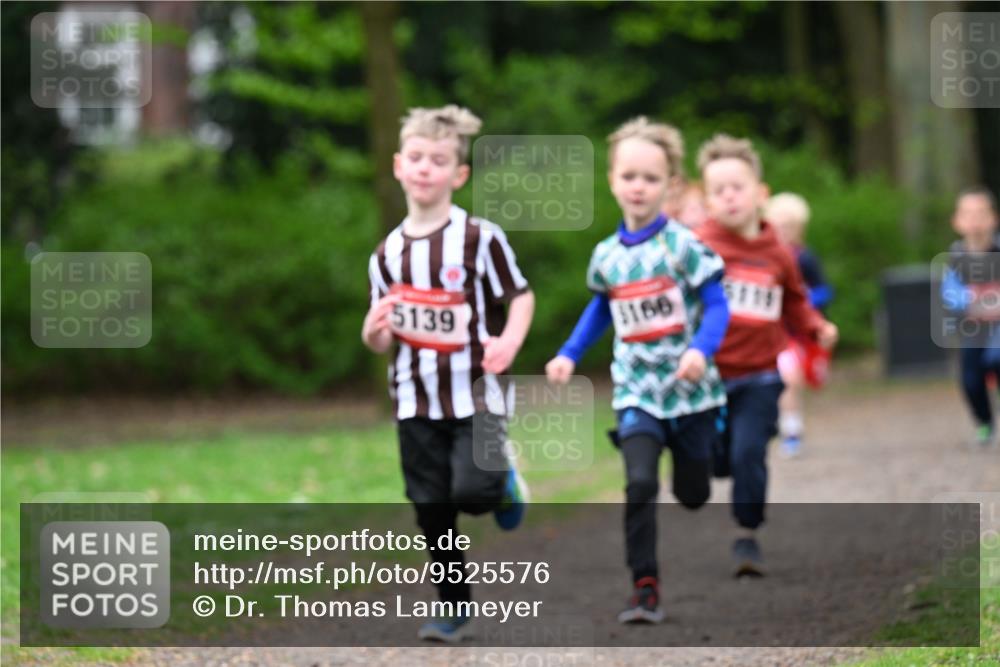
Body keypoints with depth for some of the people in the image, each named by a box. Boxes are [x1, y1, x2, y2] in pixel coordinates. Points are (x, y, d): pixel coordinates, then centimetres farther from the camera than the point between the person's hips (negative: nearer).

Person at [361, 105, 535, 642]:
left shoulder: (480, 238, -8)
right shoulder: (387, 254, 5)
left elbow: (521, 296, -2)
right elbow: (383, 343, 11)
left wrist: (510, 340, -20)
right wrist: (374, 330, -12)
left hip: (475, 394, -4)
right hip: (416, 401, 4)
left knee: (472, 492, -18)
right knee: (433, 513, 5)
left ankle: (504, 480, 18)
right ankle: (453, 608, 18)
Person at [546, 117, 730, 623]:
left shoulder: (682, 245, -10)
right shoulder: (606, 255, 2)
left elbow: (716, 305, -11)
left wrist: (701, 350, -28)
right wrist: (570, 355, 16)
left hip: (688, 388, -2)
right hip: (636, 390, 2)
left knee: (693, 494, 12)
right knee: (639, 484, -18)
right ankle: (645, 587, -12)